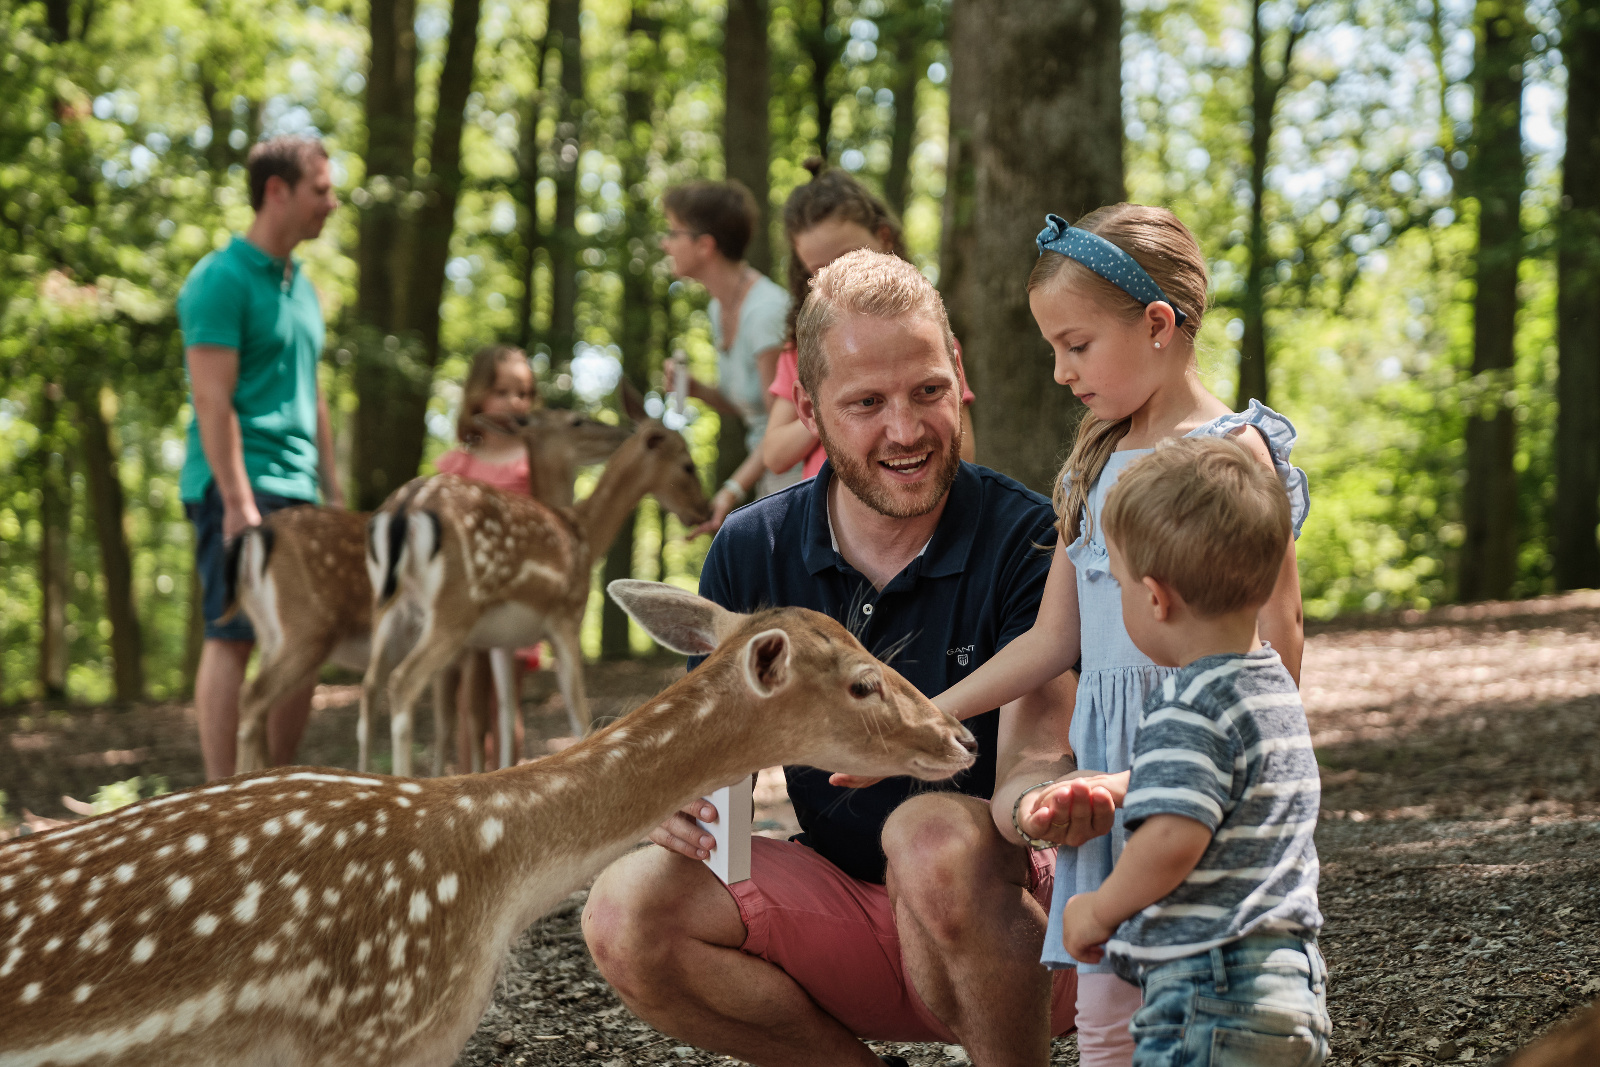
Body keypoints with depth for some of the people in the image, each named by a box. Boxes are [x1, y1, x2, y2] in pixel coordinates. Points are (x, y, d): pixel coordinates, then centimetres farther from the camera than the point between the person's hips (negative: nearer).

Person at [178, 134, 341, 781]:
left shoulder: (300, 285, 18)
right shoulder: (222, 280, -8)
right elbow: (213, 400, -15)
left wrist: (332, 491, 17)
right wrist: (238, 502, -20)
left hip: (294, 490, 8)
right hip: (238, 486, -8)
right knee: (233, 637, -7)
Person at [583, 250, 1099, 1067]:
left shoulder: (1028, 540, -13)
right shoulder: (752, 550, -1)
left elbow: (1031, 760, -23)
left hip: (1010, 914, -4)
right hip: (845, 910, 4)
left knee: (937, 833, -36)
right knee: (627, 912, -20)